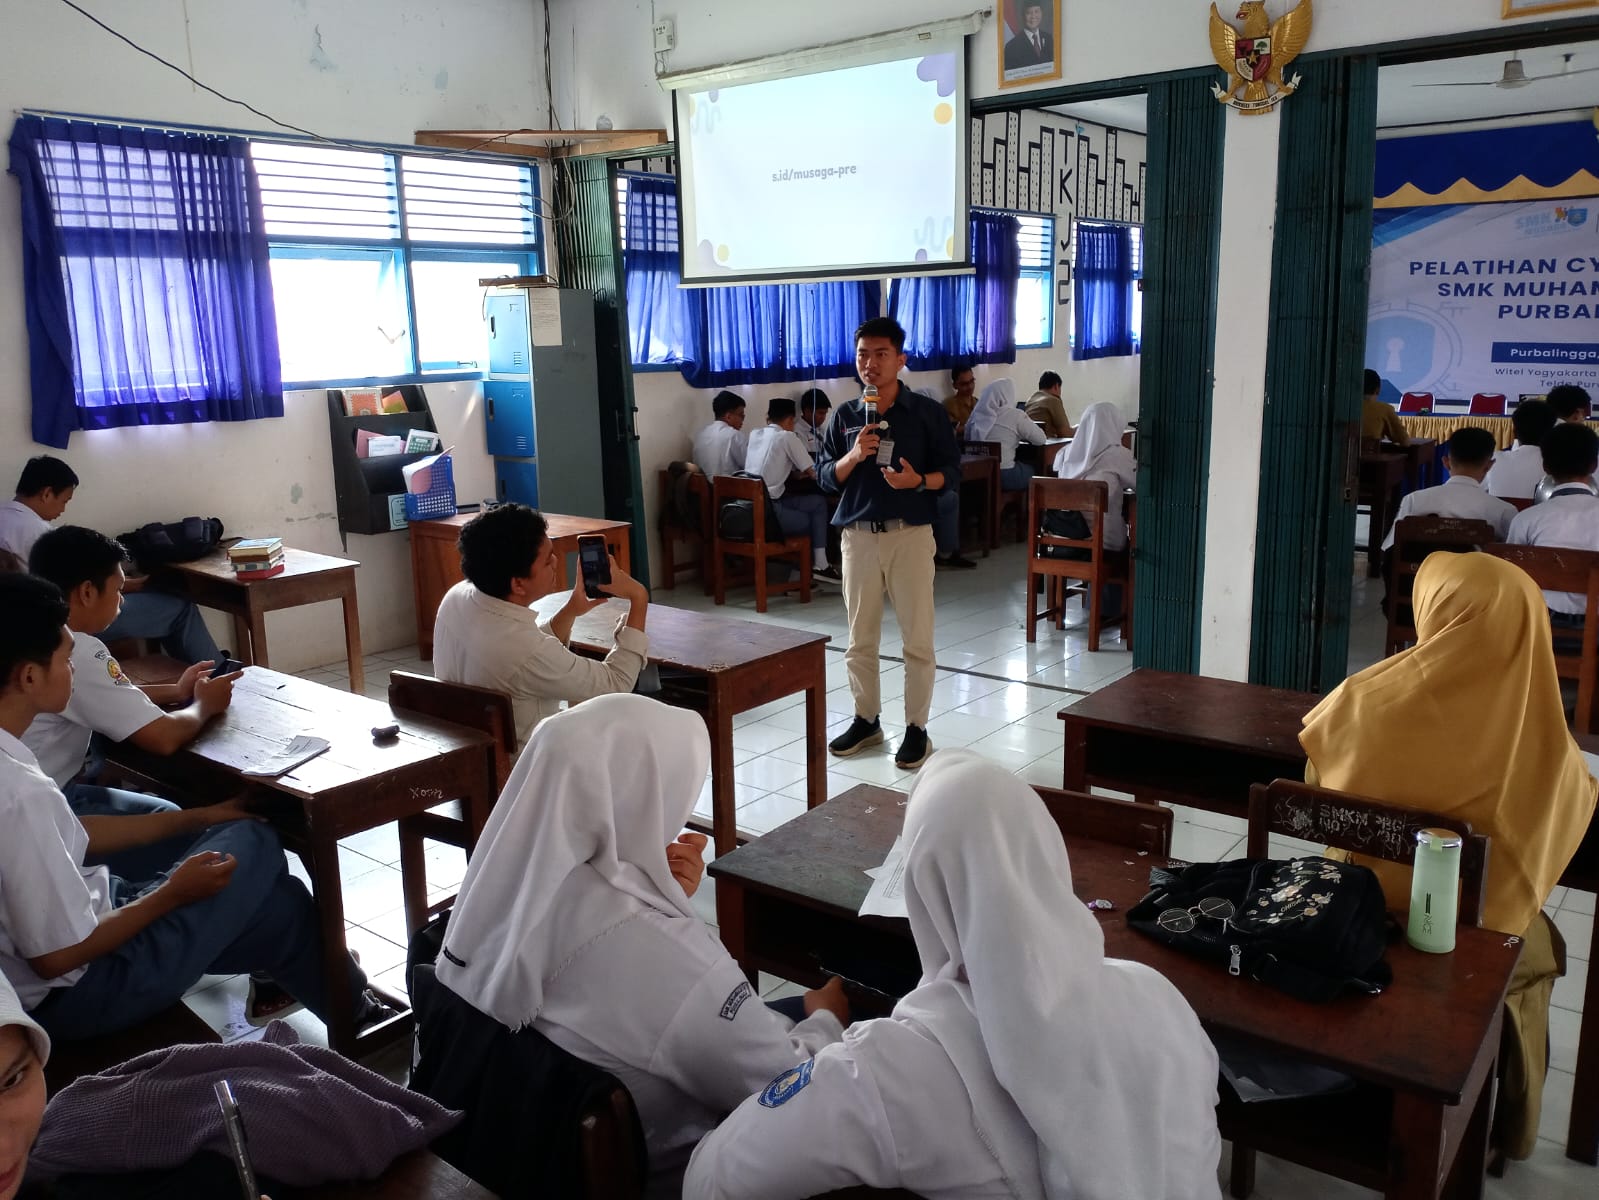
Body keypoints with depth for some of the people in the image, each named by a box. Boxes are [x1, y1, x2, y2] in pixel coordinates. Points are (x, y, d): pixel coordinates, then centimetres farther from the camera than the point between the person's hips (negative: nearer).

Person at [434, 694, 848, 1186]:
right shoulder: (658, 950, -37)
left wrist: (666, 897, -12)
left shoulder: (508, 878, -16)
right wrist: (826, 1020, -3)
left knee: (773, 1017, 20)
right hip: (646, 1168, -6)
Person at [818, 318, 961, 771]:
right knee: (860, 639, 11)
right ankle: (866, 720, 26)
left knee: (917, 639, 2)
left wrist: (918, 480, -21)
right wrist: (853, 456, -14)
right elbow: (825, 477, 5)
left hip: (910, 535, -3)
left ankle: (917, 727, 14)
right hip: (858, 536, 3)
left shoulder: (927, 412, -2)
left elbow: (952, 471, -2)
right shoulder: (844, 415, 6)